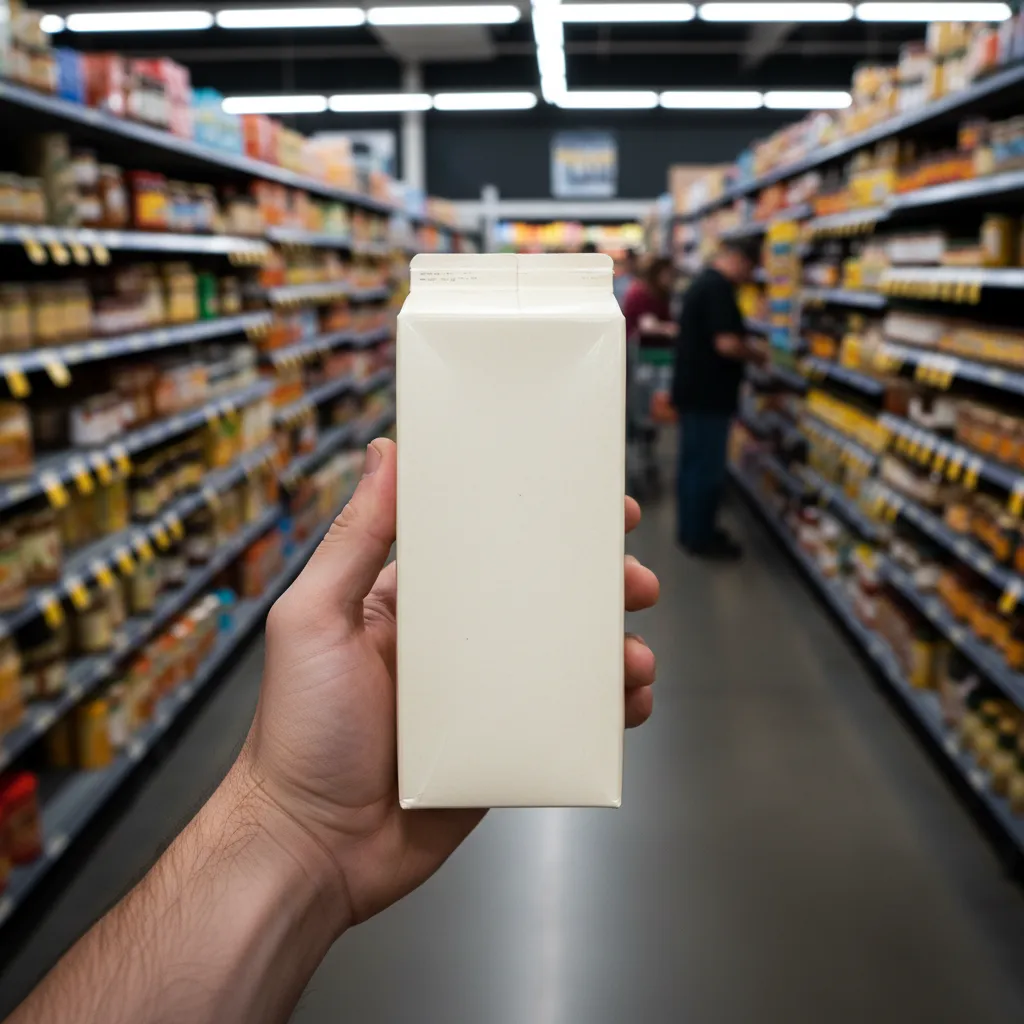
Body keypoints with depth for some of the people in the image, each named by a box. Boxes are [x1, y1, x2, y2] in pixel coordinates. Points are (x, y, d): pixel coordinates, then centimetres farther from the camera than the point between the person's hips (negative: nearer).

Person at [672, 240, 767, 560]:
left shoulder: (702, 282, 14)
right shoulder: (719, 288, -18)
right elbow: (726, 344, -27)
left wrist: (745, 346, 14)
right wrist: (755, 354, -9)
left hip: (693, 390, 10)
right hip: (708, 395, -10)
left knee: (693, 462, 15)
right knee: (708, 467, -2)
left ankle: (691, 529, 24)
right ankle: (701, 538, 7)